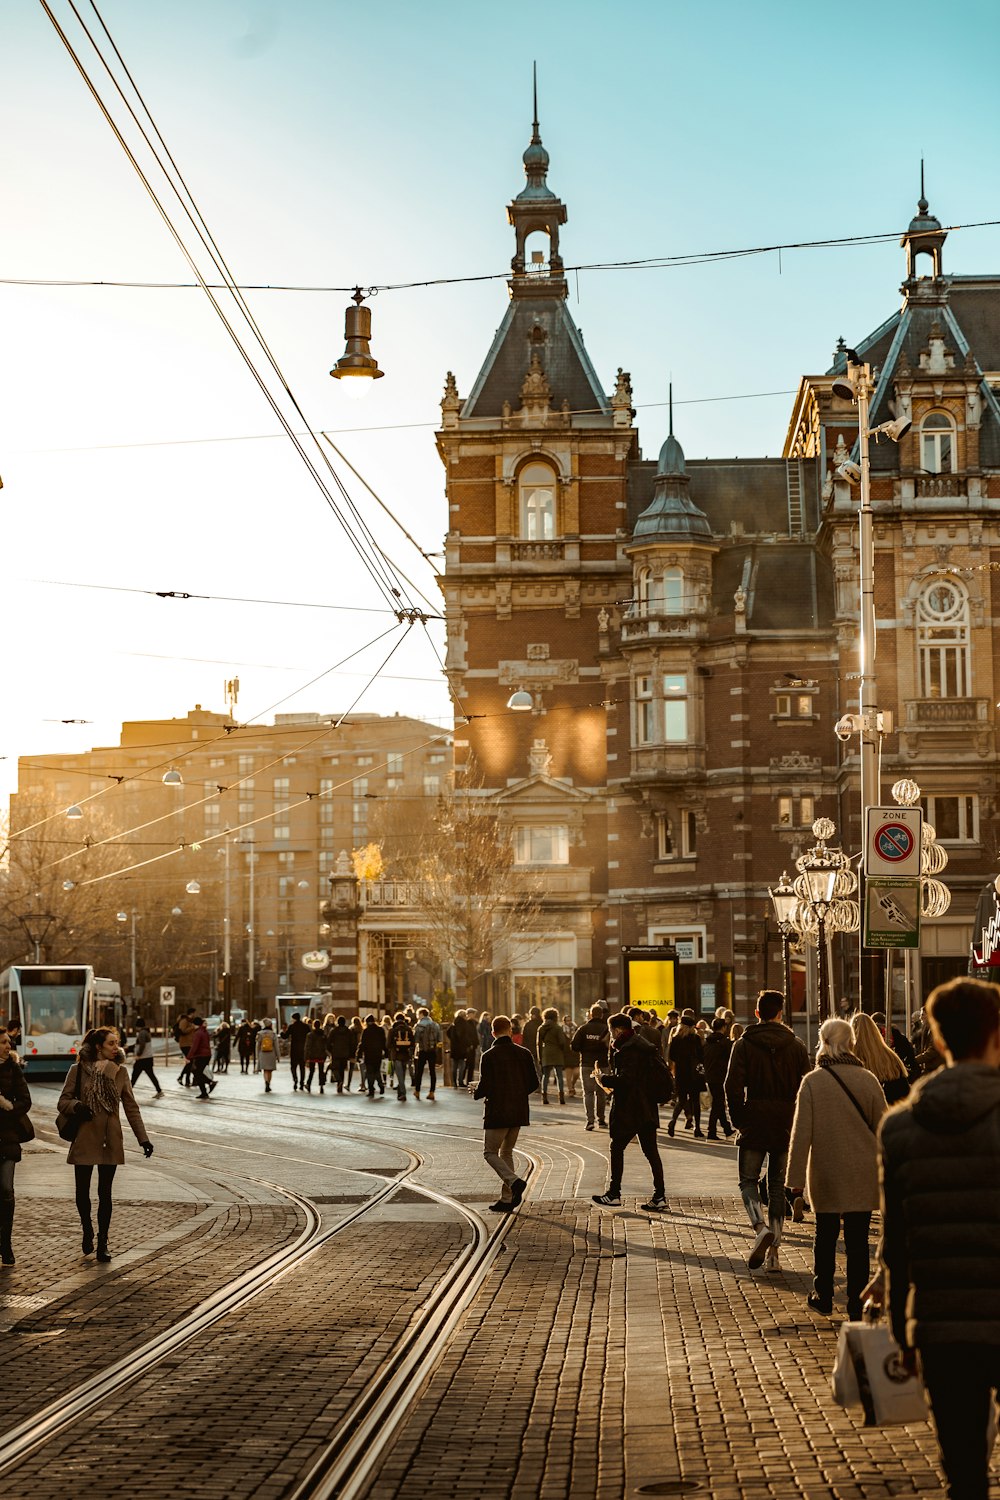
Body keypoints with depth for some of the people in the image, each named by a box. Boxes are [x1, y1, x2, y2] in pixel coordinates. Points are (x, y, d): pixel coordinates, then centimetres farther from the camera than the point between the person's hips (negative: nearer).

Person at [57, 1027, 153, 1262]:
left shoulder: (120, 1072, 4)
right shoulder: (78, 1070, -3)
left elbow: (131, 1107, 7)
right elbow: (63, 1102, 0)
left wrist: (143, 1138, 2)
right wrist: (77, 1106, -22)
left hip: (111, 1140, 1)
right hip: (85, 1137, -1)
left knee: (105, 1192, 2)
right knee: (82, 1190, 6)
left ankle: (102, 1243, 11)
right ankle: (87, 1231, 32)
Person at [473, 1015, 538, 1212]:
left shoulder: (489, 1056, -12)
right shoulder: (524, 1054, 2)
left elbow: (485, 1087, -15)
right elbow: (534, 1084, 4)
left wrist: (475, 1092, 7)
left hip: (497, 1113, -5)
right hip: (519, 1112, 5)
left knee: (490, 1152, 7)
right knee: (506, 1153, 17)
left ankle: (514, 1181, -16)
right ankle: (507, 1199, 14)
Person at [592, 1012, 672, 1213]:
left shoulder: (628, 1051, -16)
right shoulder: (644, 1046, 13)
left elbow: (626, 1080, -24)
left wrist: (605, 1079, -7)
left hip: (628, 1110, -9)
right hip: (647, 1109, 9)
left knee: (617, 1148, 3)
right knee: (650, 1151, 7)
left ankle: (614, 1194, 7)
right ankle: (659, 1197, 4)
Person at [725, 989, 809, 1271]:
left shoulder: (743, 1045, -4)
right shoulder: (796, 1046, 3)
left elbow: (733, 1086, -11)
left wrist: (738, 1119, 1)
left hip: (754, 1124, -2)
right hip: (786, 1127, 2)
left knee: (748, 1180, 8)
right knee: (778, 1185, 11)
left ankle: (761, 1228, -19)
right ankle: (774, 1249, 8)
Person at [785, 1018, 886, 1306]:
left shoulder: (812, 1081, -8)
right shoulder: (868, 1079, -2)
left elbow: (801, 1133, -8)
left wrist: (796, 1178, -3)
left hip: (826, 1174, -1)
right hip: (863, 1174, 1)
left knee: (825, 1235, 16)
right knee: (857, 1239, 5)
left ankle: (822, 1296, 26)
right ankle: (857, 1306, 5)